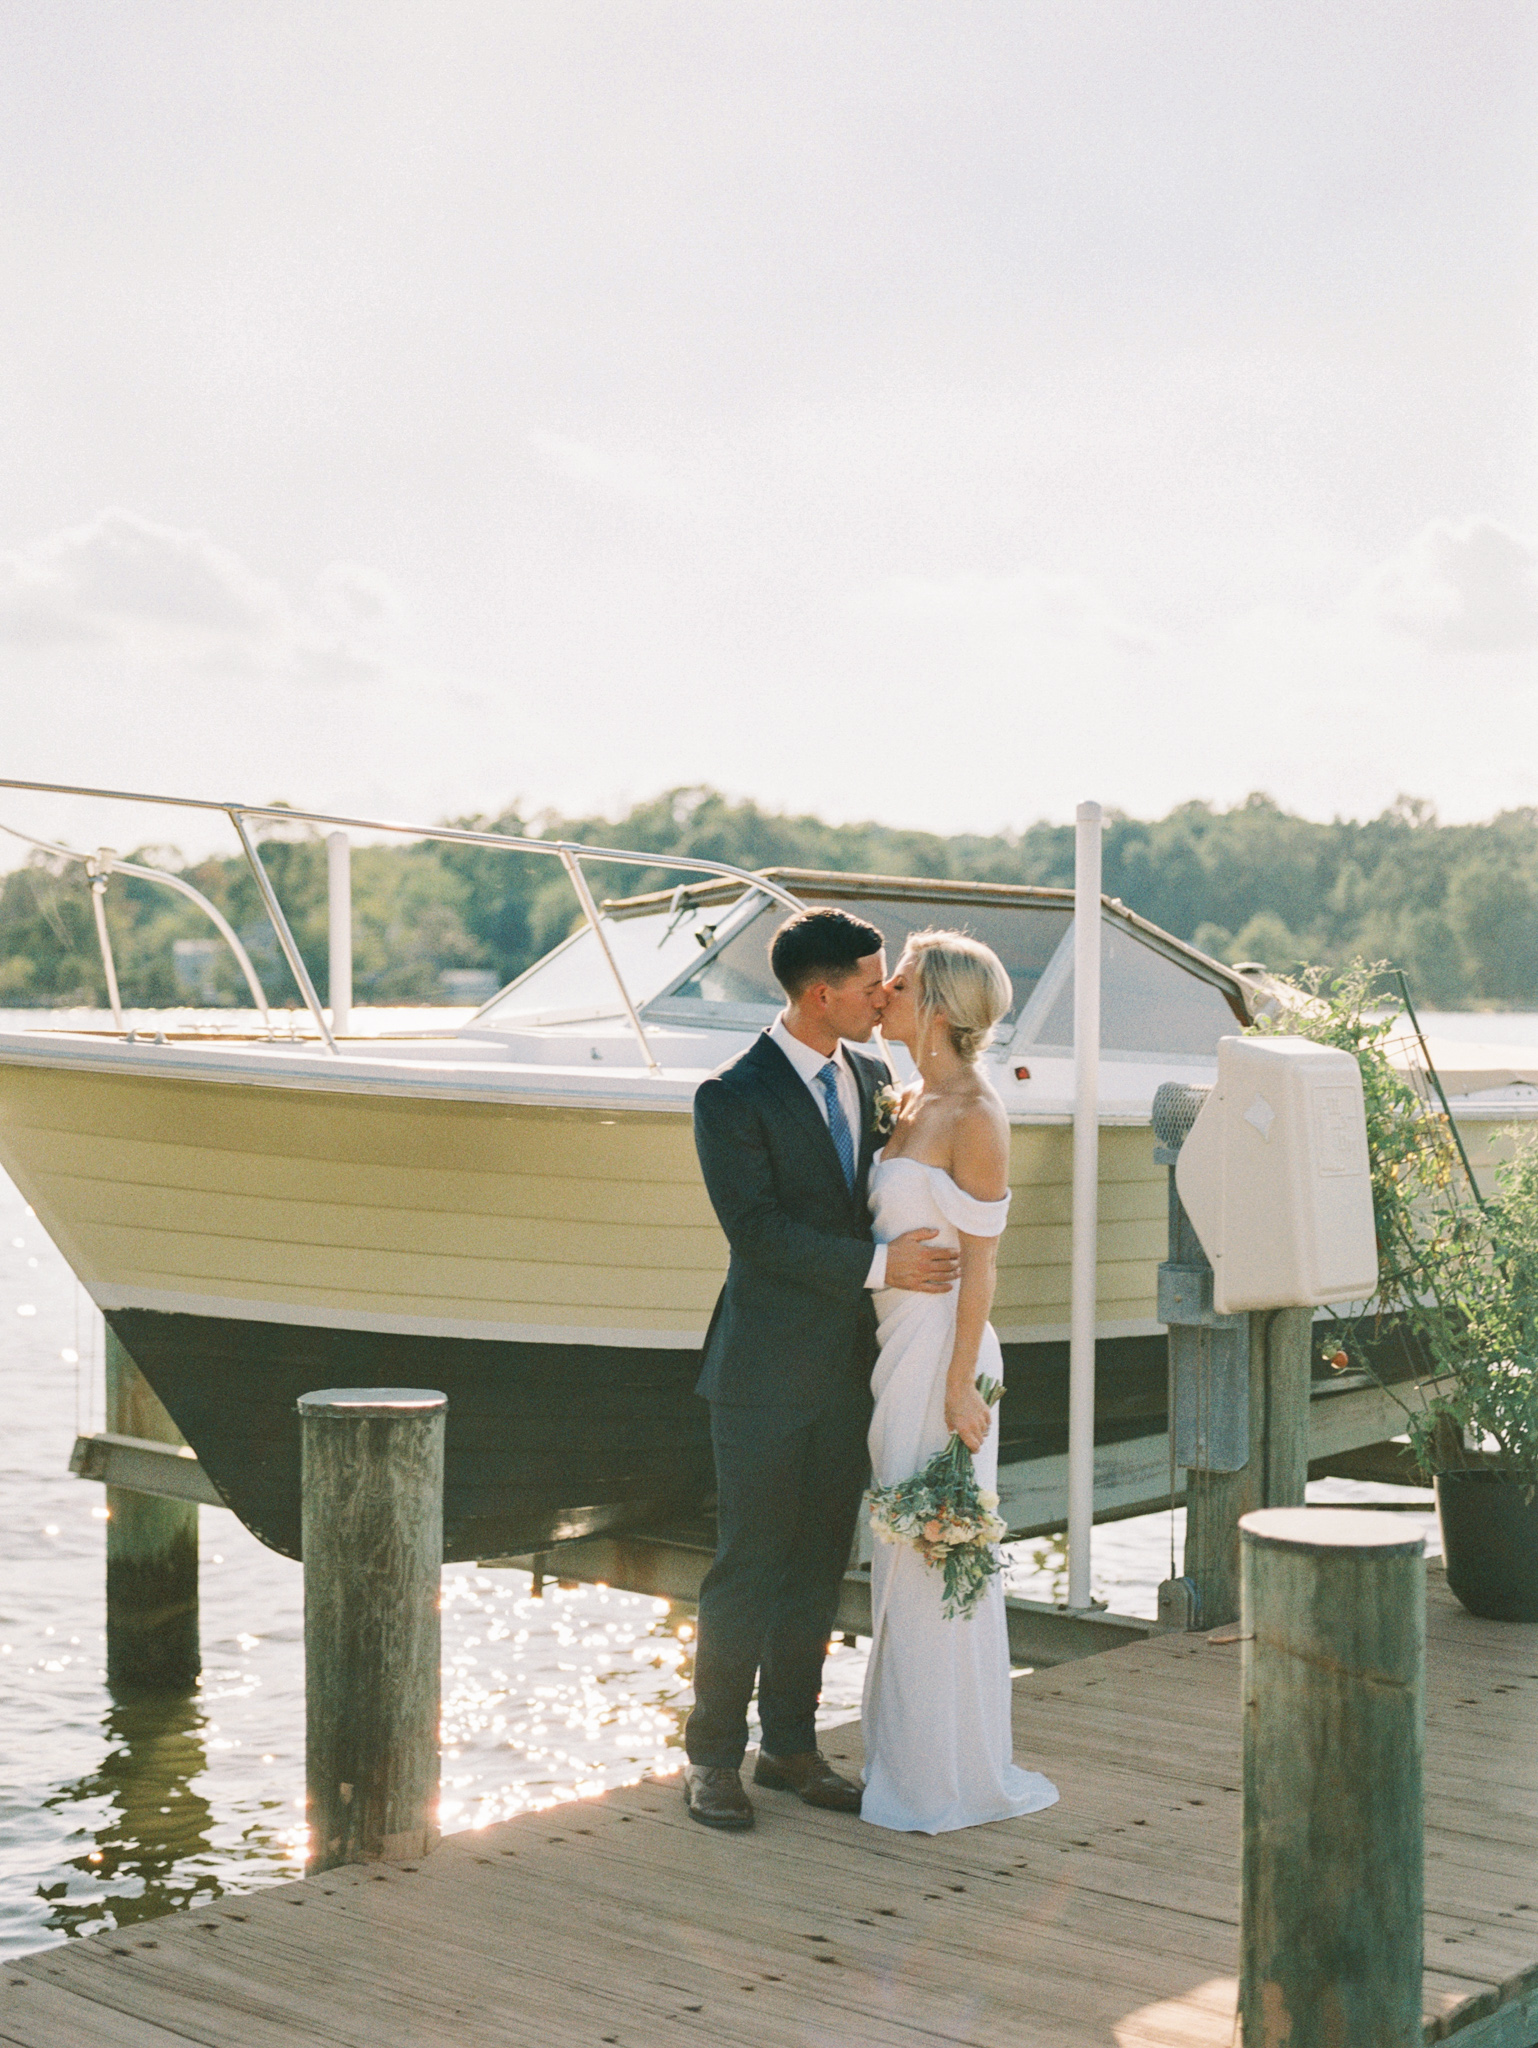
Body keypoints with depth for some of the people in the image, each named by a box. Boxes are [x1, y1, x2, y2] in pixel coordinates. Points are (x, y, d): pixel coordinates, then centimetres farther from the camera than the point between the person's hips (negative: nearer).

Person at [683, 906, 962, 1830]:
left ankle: (792, 1745, 24)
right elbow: (759, 1229, -19)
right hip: (767, 1372, -6)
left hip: (850, 1364, 6)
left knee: (820, 1564, 12)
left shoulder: (873, 1078, 9)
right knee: (749, 1566, 0)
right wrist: (878, 1264, -21)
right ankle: (715, 1755, 13)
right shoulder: (734, 1097, -11)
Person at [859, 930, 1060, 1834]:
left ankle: (954, 1774, 10)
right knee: (905, 1560, 14)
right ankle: (910, 1752, 25)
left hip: (941, 1354, -9)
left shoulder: (975, 1114, -14)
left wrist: (960, 1385, -17)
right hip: (899, 1350, 9)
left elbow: (979, 1261, -15)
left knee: (939, 1559, -1)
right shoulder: (914, 1102, 12)